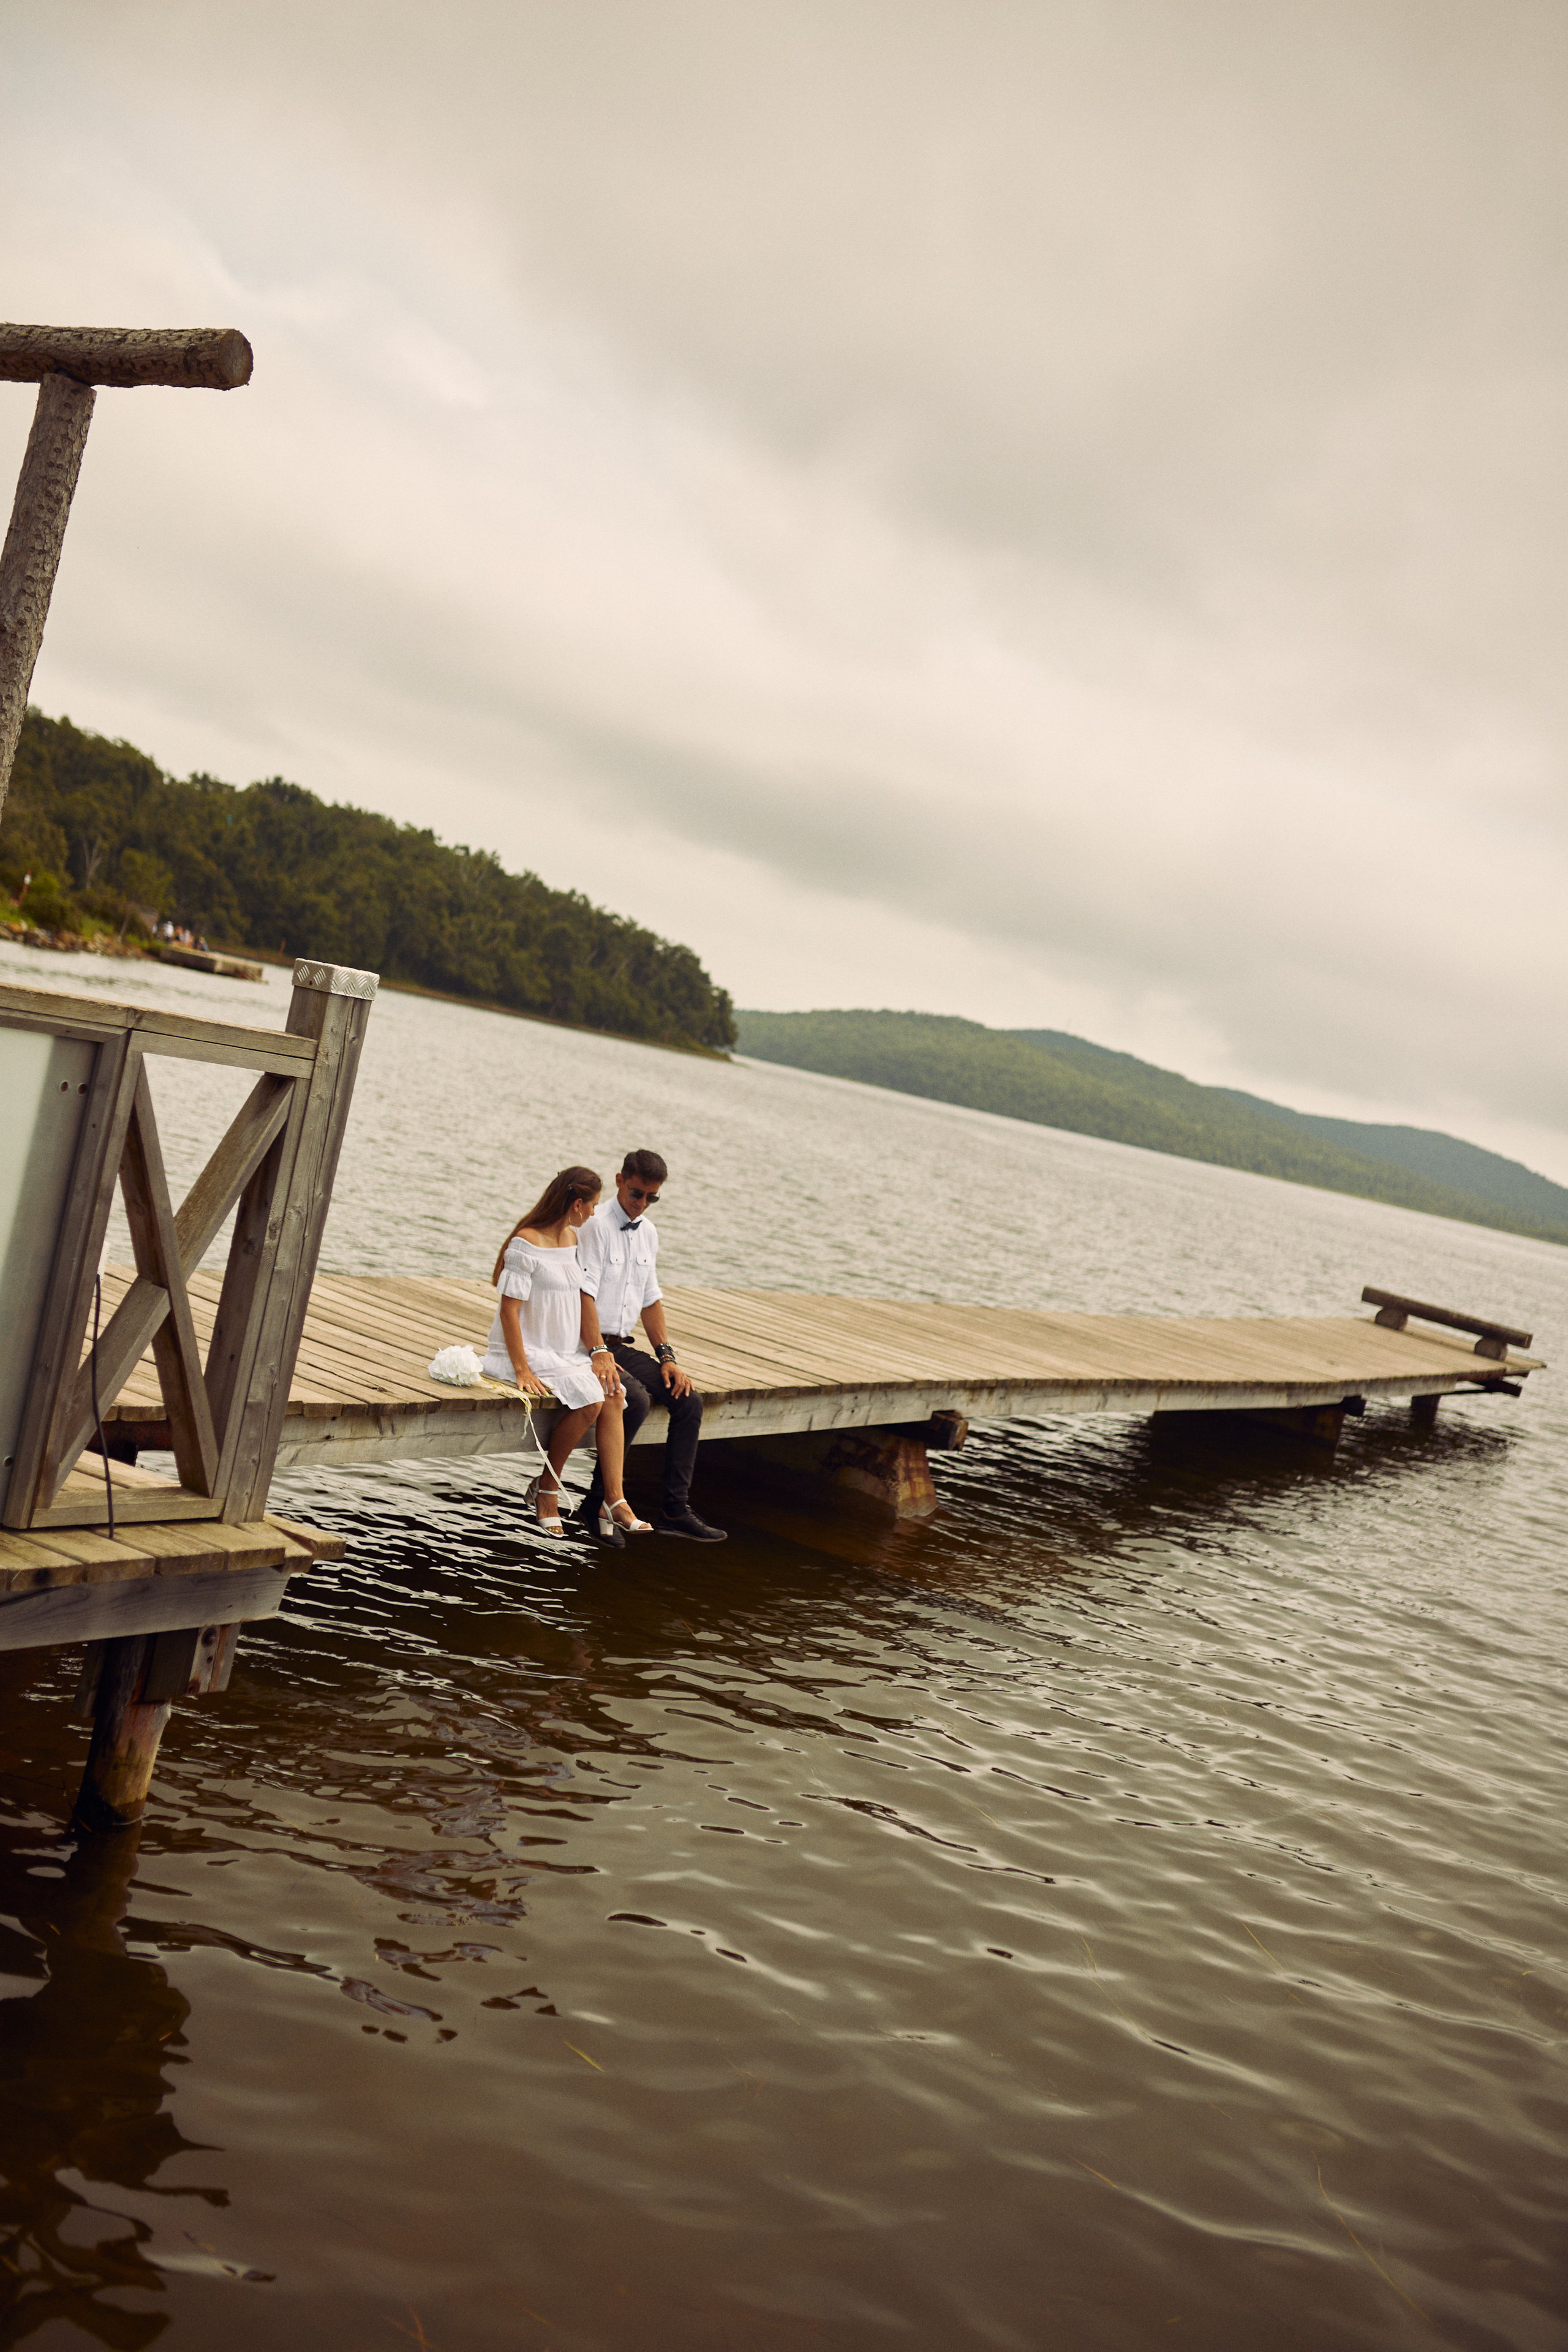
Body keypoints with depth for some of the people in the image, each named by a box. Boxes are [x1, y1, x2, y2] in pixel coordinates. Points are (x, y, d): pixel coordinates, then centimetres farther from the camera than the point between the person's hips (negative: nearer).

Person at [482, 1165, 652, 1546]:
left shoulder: (572, 1238, 12)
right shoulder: (526, 1243, -15)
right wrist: (521, 1370, -21)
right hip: (529, 1353, -8)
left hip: (567, 1354, 8)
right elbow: (509, 1309, -17)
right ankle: (545, 1488, -8)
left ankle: (613, 1501, -19)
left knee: (614, 1396, -16)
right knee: (591, 1400, -26)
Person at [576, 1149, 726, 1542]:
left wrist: (666, 1357, 8)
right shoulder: (596, 1225, -11)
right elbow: (585, 1293, -20)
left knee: (689, 1401, -7)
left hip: (623, 1347, 8)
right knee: (636, 1400, -31)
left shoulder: (648, 1232, 13)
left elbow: (651, 1300, 19)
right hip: (586, 1347, -8)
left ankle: (676, 1510, -4)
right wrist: (598, 1353, -31)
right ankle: (596, 1501, -18)